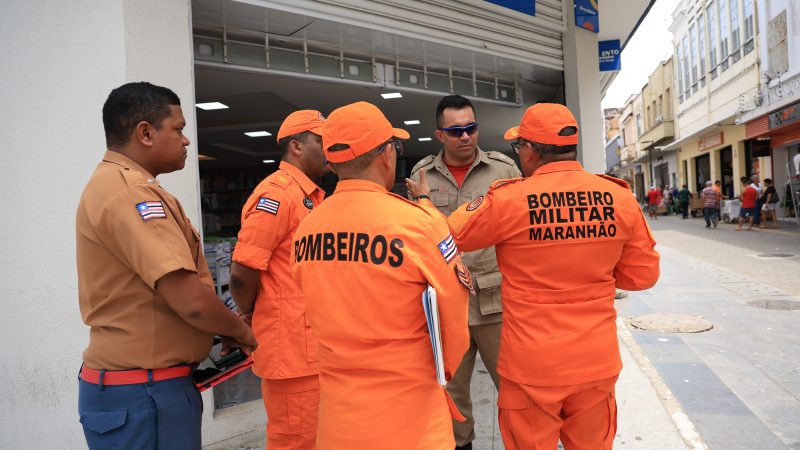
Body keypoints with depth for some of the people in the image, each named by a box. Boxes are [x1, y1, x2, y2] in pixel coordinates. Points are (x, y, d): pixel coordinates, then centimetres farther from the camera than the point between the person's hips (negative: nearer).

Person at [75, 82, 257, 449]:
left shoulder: (115, 183, 13)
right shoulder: (130, 191, -20)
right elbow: (191, 301, -27)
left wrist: (222, 333, 10)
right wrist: (239, 330, -7)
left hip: (143, 385, 10)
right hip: (144, 393, -10)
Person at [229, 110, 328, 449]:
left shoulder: (312, 196, 14)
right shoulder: (277, 193, -16)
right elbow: (242, 272, -19)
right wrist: (251, 322, -3)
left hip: (317, 346, 9)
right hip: (292, 347, -9)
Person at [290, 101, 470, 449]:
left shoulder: (304, 230, -4)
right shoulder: (418, 221, -18)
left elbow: (328, 315, 4)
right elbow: (455, 317, -8)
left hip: (337, 414, 5)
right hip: (409, 416, -4)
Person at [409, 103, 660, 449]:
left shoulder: (507, 200, -14)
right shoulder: (620, 198, -5)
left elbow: (446, 238, -1)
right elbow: (643, 274, 4)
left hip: (531, 366, -3)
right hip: (597, 362, 4)